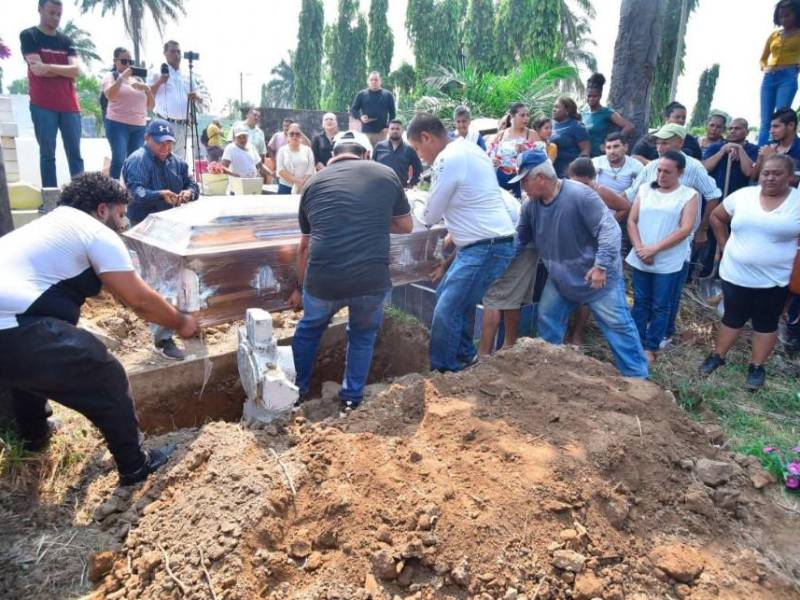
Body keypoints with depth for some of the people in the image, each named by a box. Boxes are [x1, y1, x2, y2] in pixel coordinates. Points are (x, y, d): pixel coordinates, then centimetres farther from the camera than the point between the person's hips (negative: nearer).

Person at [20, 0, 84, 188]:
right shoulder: (28, 36, 5)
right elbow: (36, 69, -8)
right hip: (43, 106, -3)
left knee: (75, 154, 0)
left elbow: (76, 70, 0)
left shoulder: (66, 41, 16)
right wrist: (65, 71, -2)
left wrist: (48, 67, -10)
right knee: (47, 154, -4)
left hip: (69, 105, 4)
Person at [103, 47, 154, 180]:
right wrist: (122, 77, -14)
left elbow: (151, 106, 14)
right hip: (118, 125, -4)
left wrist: (147, 89, -2)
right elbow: (110, 95, -14)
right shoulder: (111, 76, 7)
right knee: (119, 159, -16)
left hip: (139, 127, 4)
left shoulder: (138, 80, 20)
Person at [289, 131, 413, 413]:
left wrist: (300, 288, 33)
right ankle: (352, 397, 34)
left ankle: (297, 389, 44)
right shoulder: (386, 174, 10)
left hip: (323, 281, 1)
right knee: (363, 334, 28)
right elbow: (406, 226, 22)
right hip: (372, 280, -1)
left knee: (308, 329, 30)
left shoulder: (315, 182, 14)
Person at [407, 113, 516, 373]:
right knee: (447, 296, 20)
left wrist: (418, 213, 12)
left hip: (486, 247, -10)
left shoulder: (447, 159, -17)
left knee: (446, 312, -7)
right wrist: (455, 230, 18)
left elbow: (430, 216, -8)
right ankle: (464, 356, 32)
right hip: (487, 242, 10)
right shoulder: (466, 148, 13)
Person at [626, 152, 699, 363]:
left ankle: (651, 347, 16)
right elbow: (631, 221, 4)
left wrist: (655, 249, -17)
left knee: (660, 306, 6)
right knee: (640, 302, 12)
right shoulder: (645, 189, 6)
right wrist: (639, 248, -11)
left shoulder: (689, 195, -4)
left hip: (668, 263, -3)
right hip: (640, 260, 3)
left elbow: (685, 229, -12)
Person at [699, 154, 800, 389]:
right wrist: (725, 245, 5)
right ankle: (717, 356, 30)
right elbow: (716, 217, 11)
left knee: (766, 323, 12)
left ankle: (757, 367, 26)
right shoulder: (742, 195, -2)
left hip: (774, 280, -1)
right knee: (733, 317, 15)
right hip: (735, 275, 1)